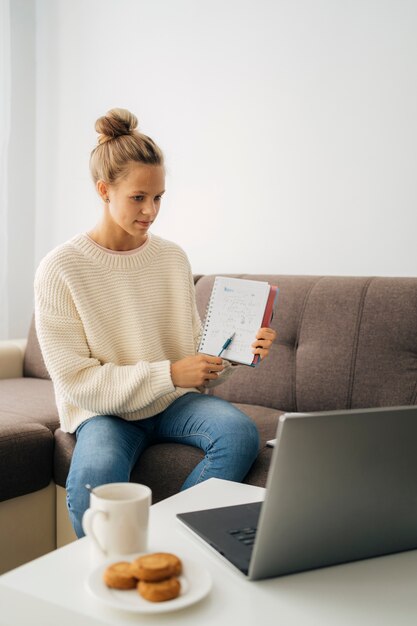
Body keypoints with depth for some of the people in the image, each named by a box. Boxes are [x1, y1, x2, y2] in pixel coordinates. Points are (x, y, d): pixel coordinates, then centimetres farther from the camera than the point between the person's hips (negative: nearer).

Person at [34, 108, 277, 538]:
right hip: (104, 410, -3)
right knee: (95, 475, -35)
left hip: (174, 402, 4)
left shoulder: (173, 257, 3)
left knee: (241, 431, -25)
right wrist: (170, 374, -21)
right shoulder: (60, 269, -10)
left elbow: (195, 346, 7)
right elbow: (76, 381, -14)